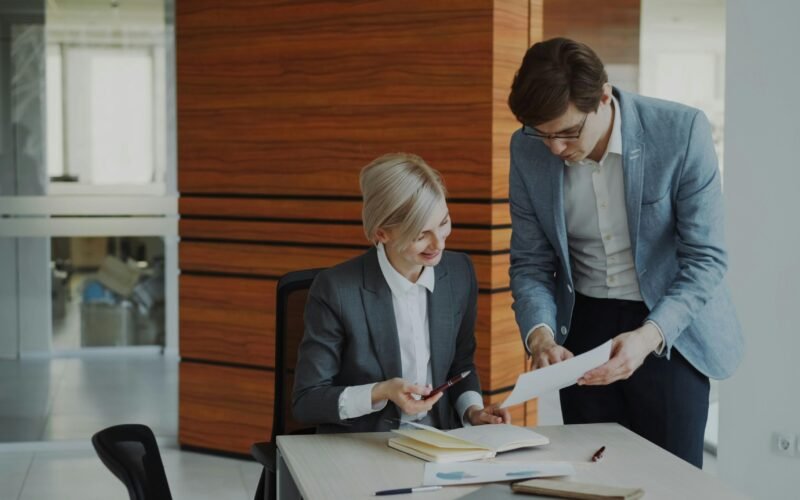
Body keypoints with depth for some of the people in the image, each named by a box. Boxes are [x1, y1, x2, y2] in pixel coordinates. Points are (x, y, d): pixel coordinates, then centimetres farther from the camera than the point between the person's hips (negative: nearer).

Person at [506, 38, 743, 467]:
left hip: (669, 328, -3)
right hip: (583, 327, 3)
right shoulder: (528, 149, -9)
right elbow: (531, 263, -2)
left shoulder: (681, 131, -19)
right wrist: (540, 335, -20)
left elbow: (705, 258, -17)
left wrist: (649, 336, -30)